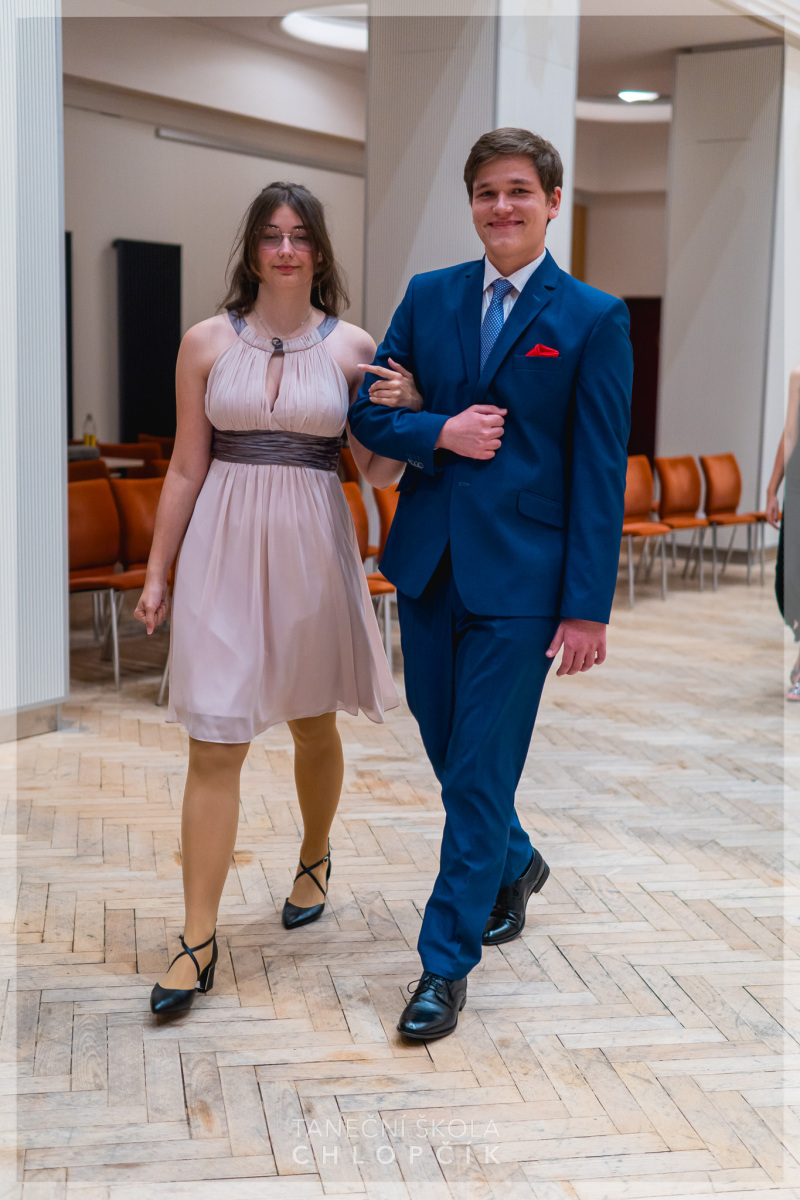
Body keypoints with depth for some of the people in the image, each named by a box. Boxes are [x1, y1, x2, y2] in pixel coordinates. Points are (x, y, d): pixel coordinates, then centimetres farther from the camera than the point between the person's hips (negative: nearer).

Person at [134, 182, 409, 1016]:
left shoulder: (353, 348, 2)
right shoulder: (207, 343, 1)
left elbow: (377, 472, 4)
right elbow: (186, 469, 4)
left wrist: (409, 414, -14)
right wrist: (156, 573, 5)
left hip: (313, 547, 1)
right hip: (224, 546, -1)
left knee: (312, 722, 17)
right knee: (214, 744, -4)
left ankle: (313, 862, 44)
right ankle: (198, 942, 2)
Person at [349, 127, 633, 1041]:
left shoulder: (595, 320, -5)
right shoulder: (429, 296, 7)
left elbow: (600, 473, -7)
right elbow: (369, 411, 8)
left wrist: (587, 607, -11)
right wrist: (439, 434, -13)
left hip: (520, 574, -4)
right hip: (428, 561, 5)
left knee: (481, 768, -1)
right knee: (446, 747, 16)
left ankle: (446, 963, 13)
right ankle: (513, 864, 45)